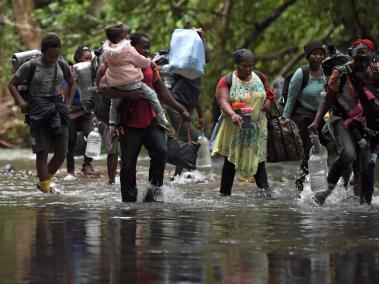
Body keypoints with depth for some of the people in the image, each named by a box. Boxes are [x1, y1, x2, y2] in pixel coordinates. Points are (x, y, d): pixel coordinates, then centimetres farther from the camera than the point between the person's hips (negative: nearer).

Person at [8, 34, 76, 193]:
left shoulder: (62, 65, 6)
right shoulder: (31, 66, -4)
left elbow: (72, 84, 23)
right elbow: (12, 84, 4)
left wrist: (68, 104, 10)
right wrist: (21, 102, -9)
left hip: (57, 109, 4)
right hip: (38, 113, -4)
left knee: (61, 152, 0)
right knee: (42, 151, -8)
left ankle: (44, 180, 19)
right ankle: (45, 187, -5)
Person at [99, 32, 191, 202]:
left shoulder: (151, 67, 13)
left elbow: (162, 91, 22)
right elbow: (103, 88, -16)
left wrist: (181, 110, 19)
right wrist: (128, 94, -25)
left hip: (151, 121, 4)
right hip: (130, 125, -4)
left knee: (161, 151, -18)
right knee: (128, 166, 1)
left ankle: (154, 189, -5)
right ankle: (129, 201, 10)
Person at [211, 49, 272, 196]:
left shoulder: (259, 78, 7)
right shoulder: (226, 81, -9)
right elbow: (223, 102, -20)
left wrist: (268, 100, 1)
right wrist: (232, 114, -38)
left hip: (257, 128, 3)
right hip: (235, 128, -3)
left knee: (259, 159, 1)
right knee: (231, 161, 1)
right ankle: (225, 192, 8)